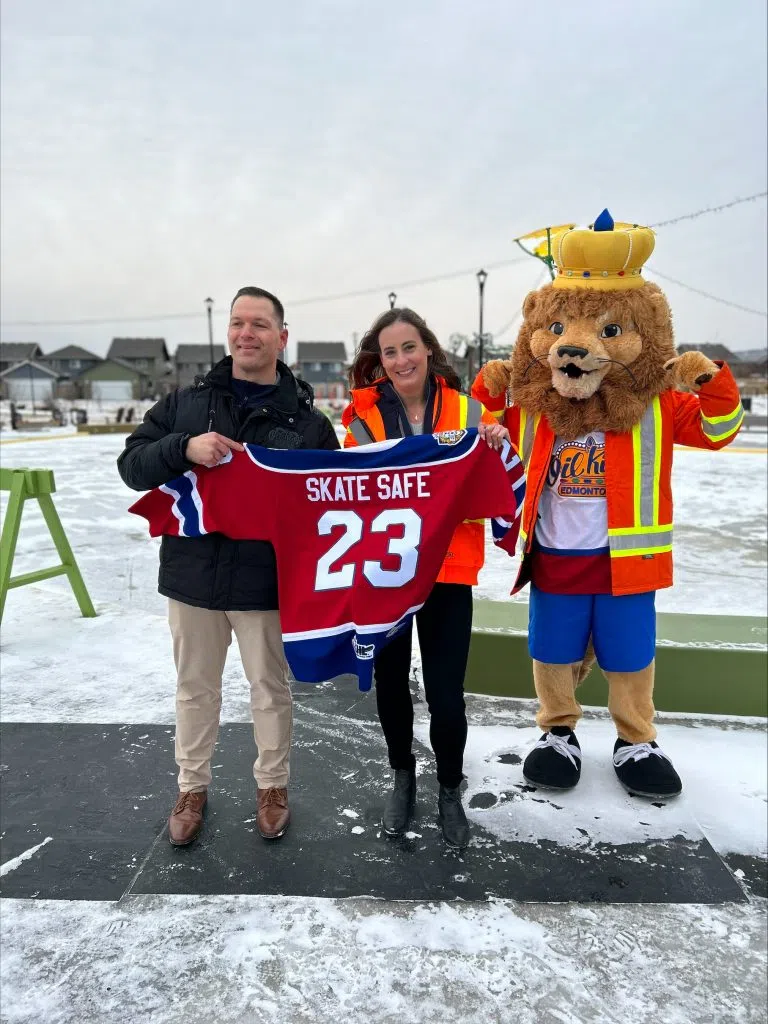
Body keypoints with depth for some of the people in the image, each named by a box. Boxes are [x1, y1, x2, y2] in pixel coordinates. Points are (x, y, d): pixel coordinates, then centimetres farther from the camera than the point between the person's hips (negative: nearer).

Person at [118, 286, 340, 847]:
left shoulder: (308, 420, -2)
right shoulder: (186, 402, 3)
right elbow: (132, 465, -1)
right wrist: (185, 448, -20)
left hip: (267, 581, -1)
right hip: (192, 573, 2)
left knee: (272, 687, 13)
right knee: (195, 687, 16)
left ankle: (272, 785, 35)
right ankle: (192, 787, 37)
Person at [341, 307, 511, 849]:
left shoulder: (467, 411, -1)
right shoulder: (364, 416, -1)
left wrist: (498, 447, -15)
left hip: (447, 571, -1)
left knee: (446, 693, -2)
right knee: (390, 681, 16)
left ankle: (450, 791, 28)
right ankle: (403, 777, 42)